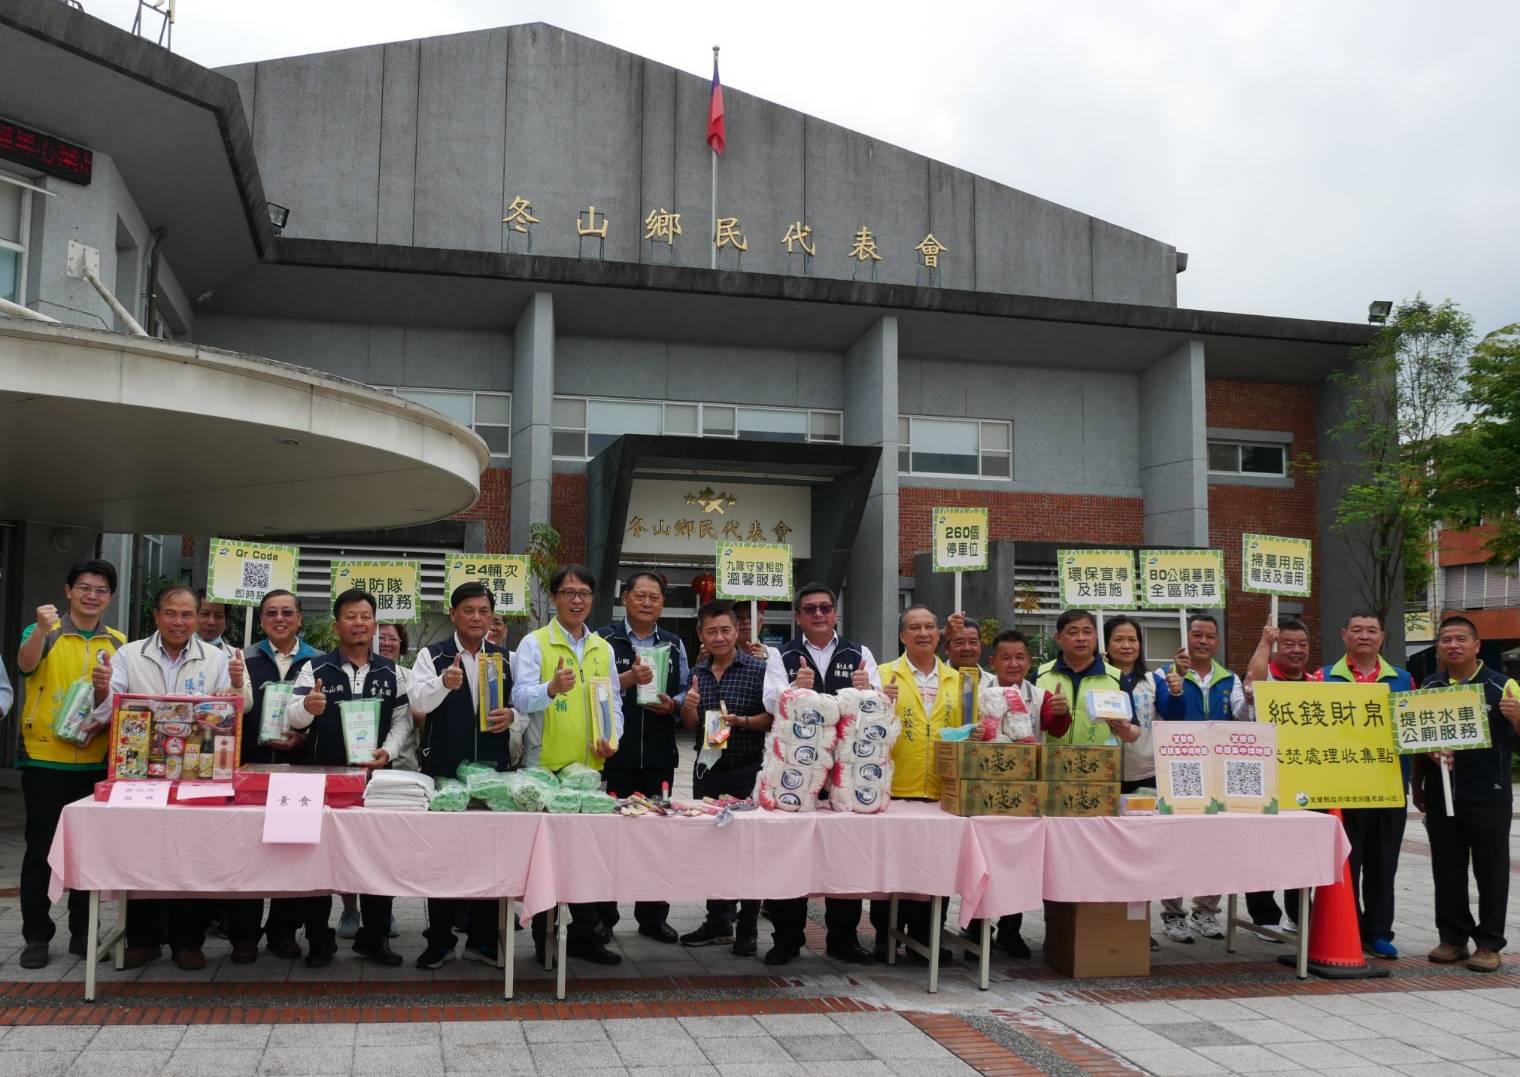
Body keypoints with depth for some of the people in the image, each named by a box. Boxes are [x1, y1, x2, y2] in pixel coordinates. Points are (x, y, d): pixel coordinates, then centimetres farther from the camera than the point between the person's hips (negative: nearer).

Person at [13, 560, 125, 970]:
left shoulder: (118, 644, 7)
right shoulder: (44, 633, -3)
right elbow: (25, 664, -24)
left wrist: (106, 687, -16)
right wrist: (41, 630, -43)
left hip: (96, 762, 3)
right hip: (45, 758, -3)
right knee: (40, 848, 1)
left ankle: (83, 932, 18)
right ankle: (36, 935, 10)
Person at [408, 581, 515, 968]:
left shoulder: (506, 659, 10)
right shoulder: (432, 656, 0)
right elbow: (417, 703, -15)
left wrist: (512, 715, -10)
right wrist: (444, 683, -35)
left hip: (493, 770, 3)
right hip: (443, 770, -2)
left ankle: (482, 939, 17)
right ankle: (439, 941, 14)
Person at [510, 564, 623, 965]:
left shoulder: (602, 648, 13)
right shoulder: (534, 644, -2)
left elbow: (614, 701, 18)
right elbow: (521, 698, -13)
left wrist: (612, 738, 1)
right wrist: (551, 688, -33)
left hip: (590, 766, 5)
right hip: (545, 766, -5)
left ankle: (584, 933, 20)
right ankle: (544, 939, 12)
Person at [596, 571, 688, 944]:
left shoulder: (674, 644, 13)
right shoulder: (605, 639, 1)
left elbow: (686, 692, 15)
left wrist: (673, 704, -6)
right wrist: (628, 679, -21)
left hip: (659, 755, 3)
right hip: (614, 753, -3)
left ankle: (652, 916, 16)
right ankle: (602, 916, 13)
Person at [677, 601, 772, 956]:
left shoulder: (758, 669, -5)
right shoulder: (697, 674, 9)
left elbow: (772, 719, -5)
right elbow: (690, 726, 13)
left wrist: (742, 721, -21)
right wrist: (688, 707, -8)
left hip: (746, 771, -5)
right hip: (707, 768, 5)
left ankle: (747, 929, 10)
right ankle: (718, 921, 23)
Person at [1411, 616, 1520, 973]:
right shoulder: (1428, 688, 9)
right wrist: (1417, 785, 8)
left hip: (1488, 796, -3)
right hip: (1441, 795, 3)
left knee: (1491, 872, 3)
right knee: (1447, 871, 9)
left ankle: (1488, 944, 13)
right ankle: (1452, 938, 19)